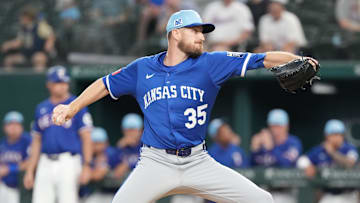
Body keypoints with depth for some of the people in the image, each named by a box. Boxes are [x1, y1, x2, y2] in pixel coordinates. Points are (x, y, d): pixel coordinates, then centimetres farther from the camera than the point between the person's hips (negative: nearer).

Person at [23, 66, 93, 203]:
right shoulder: (41, 108, 15)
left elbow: (86, 137, -5)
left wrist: (86, 166, -15)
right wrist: (29, 171, 14)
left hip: (68, 162, -5)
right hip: (45, 164, 5)